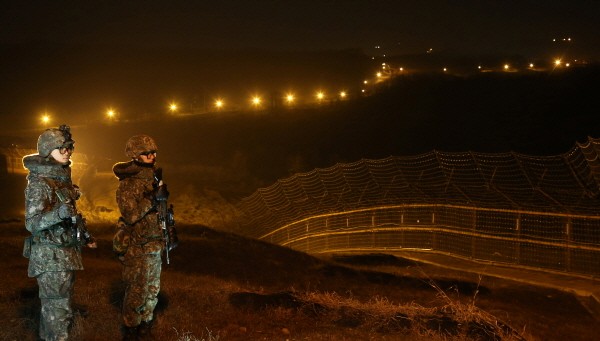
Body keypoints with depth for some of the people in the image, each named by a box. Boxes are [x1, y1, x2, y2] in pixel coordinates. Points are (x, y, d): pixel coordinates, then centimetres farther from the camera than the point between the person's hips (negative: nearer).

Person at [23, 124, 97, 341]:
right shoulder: (39, 183, -16)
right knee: (57, 309, -5)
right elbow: (31, 223, -22)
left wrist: (84, 235, 22)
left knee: (52, 306, 17)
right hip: (50, 257, -8)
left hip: (66, 253, 8)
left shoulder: (62, 180, 10)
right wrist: (58, 214, -38)